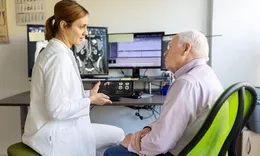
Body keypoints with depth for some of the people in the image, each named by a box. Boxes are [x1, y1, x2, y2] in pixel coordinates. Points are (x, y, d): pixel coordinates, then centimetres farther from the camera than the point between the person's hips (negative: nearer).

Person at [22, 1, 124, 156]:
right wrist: (90, 100, -14)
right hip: (54, 135, -9)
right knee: (118, 135, 2)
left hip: (57, 127, 9)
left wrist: (88, 94, 3)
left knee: (118, 134, 11)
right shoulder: (59, 56, -24)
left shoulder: (55, 51, 8)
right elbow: (58, 109, -26)